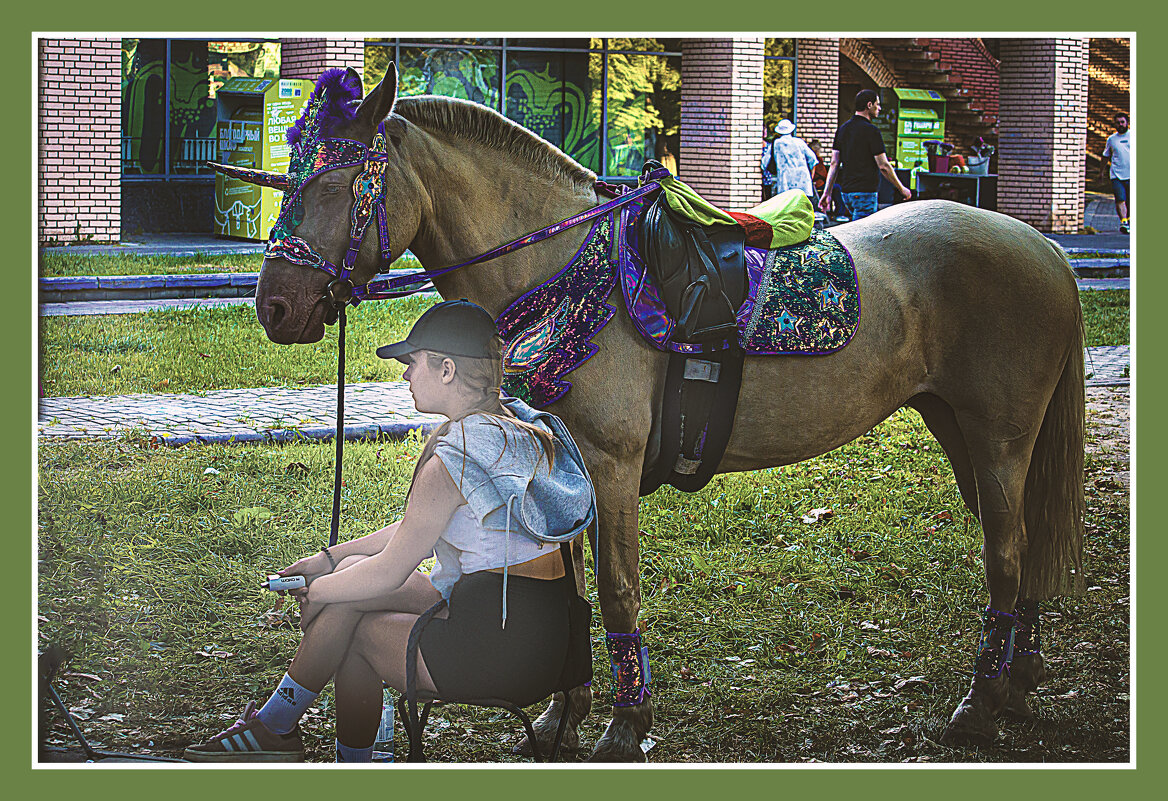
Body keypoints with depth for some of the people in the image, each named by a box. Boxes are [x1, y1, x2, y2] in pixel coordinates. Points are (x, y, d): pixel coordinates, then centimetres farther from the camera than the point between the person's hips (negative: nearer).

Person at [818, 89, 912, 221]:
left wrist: (827, 193, 10)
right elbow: (883, 166, -12)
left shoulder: (842, 129, 10)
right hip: (865, 193, -8)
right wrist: (902, 189, -1)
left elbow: (834, 164, 9)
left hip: (846, 191, 8)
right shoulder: (871, 131, -13)